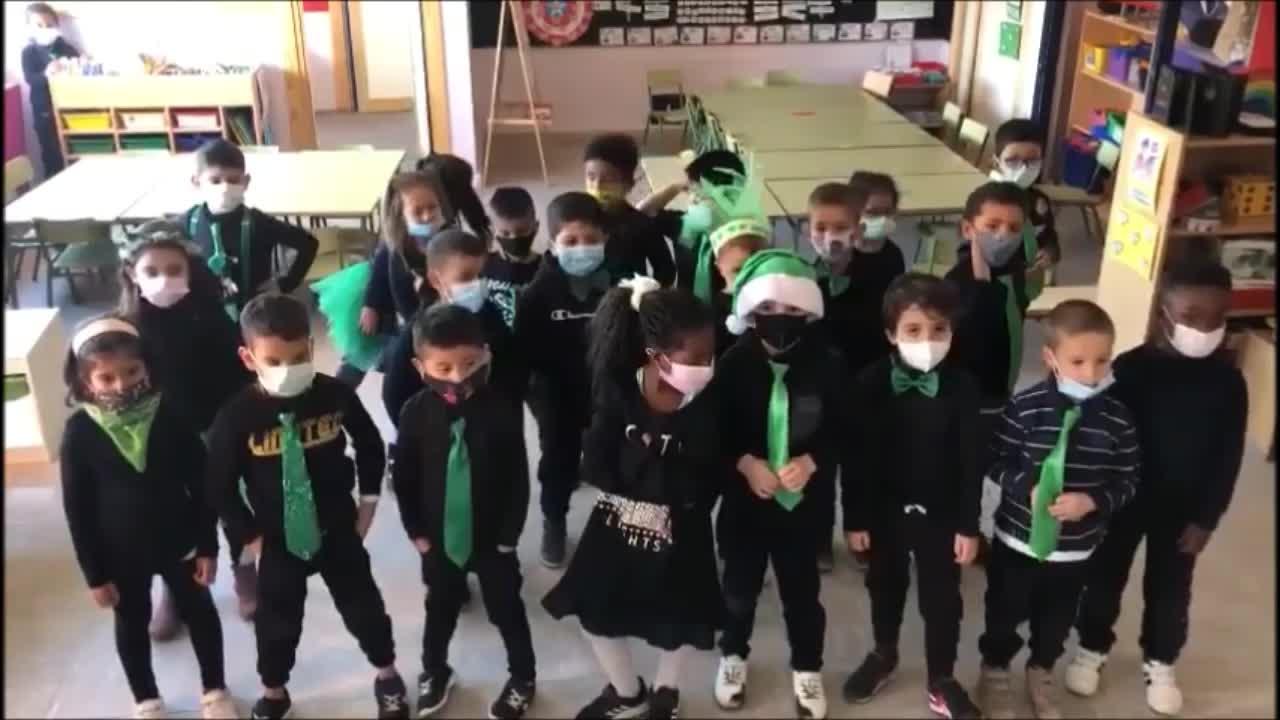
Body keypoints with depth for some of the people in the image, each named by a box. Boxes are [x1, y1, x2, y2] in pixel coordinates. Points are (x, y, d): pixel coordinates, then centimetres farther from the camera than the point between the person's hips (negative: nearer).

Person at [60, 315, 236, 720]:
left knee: (200, 611, 16)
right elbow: (77, 508, -9)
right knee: (132, 624, 19)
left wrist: (207, 546, -5)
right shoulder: (80, 432, -17)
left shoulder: (169, 415, -16)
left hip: (179, 543, 1)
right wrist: (94, 574, -6)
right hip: (122, 554, 0)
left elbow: (200, 483, -7)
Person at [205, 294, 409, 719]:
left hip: (338, 530, 1)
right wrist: (250, 537, -5)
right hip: (278, 541, 0)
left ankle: (387, 675, 39)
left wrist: (368, 503, 5)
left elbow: (370, 445, 3)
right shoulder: (237, 417, -19)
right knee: (277, 622, 16)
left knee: (363, 606, 15)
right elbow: (220, 486, -8)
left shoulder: (335, 395, -15)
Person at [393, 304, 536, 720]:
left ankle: (522, 678, 40)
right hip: (438, 538, 2)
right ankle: (434, 672, 50)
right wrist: (417, 531, -1)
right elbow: (403, 478, -4)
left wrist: (508, 534, -9)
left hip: (492, 538, -2)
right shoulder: (416, 413, -16)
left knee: (507, 610, 17)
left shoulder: (502, 411, -21)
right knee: (440, 608, 25)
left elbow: (518, 480, -12)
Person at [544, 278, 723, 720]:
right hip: (618, 522, 2)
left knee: (679, 619, 15)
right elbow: (594, 464, -15)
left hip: (680, 529, -1)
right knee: (596, 609, 15)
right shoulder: (619, 390, -17)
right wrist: (631, 498, -22)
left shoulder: (708, 404, -19)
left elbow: (707, 482, -15)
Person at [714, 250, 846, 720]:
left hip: (803, 500, 0)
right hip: (744, 499, 0)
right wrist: (745, 462, -19)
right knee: (740, 585, 19)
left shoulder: (827, 364, -13)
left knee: (802, 590, 15)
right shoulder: (733, 363, -13)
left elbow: (842, 430, -4)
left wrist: (811, 461, -18)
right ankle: (733, 655, 45)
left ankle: (806, 668, 40)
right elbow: (715, 429, -6)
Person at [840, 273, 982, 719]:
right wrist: (854, 518, -6)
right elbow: (857, 456, -9)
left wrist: (968, 525, -6)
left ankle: (941, 680, 32)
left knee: (941, 598, 12)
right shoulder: (871, 383, -14)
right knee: (885, 587, 22)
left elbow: (971, 461, -8)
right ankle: (883, 655, 46)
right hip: (885, 510, 1)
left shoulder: (962, 387, -14)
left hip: (941, 513, -1)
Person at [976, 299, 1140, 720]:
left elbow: (1127, 482, -5)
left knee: (1056, 618, 22)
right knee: (1005, 612, 17)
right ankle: (994, 671, 42)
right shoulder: (1025, 407, -18)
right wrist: (1027, 488, -26)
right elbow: (997, 462, -10)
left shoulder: (1118, 418, -11)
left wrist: (1091, 501, -22)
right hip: (1017, 538, -2)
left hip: (1076, 547, 2)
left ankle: (1041, 672, 48)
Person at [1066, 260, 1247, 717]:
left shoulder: (1227, 380, -11)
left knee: (1169, 588, 17)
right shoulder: (1131, 369, -17)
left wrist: (1207, 517, -5)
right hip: (1123, 499, -2)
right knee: (1105, 577, 15)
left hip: (1184, 507, 2)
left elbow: (1229, 457, -4)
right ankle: (1092, 648, 37)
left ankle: (1160, 663, 39)